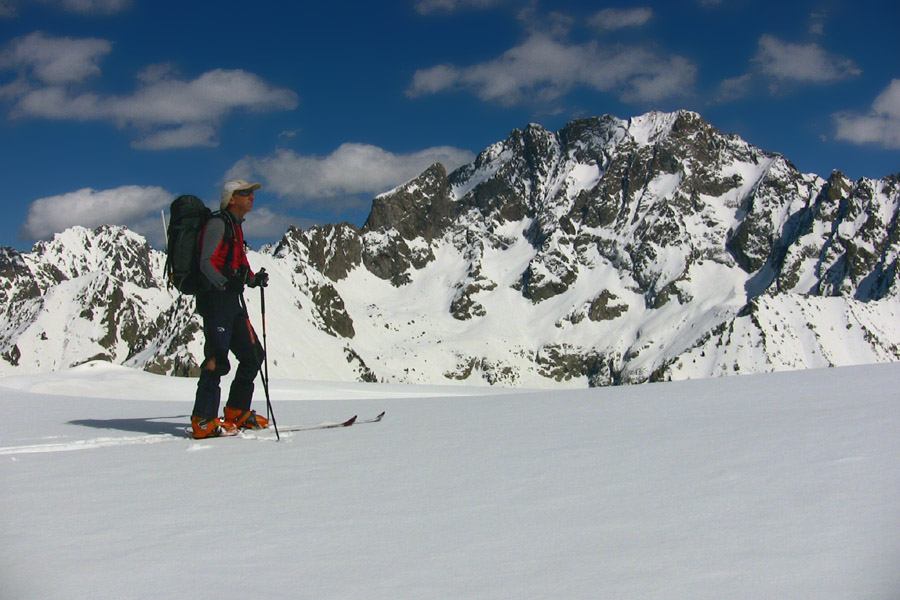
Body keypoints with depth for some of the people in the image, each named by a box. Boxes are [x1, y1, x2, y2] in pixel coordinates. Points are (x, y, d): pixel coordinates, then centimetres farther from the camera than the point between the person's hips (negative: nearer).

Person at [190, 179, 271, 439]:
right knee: (217, 358, -12)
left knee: (253, 354, 10)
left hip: (232, 301, 10)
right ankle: (203, 420, -10)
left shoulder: (235, 226, 23)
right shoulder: (218, 223, -6)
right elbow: (207, 264, -16)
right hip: (216, 299, -10)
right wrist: (226, 283, -28)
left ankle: (237, 412, 18)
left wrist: (255, 279, 9)